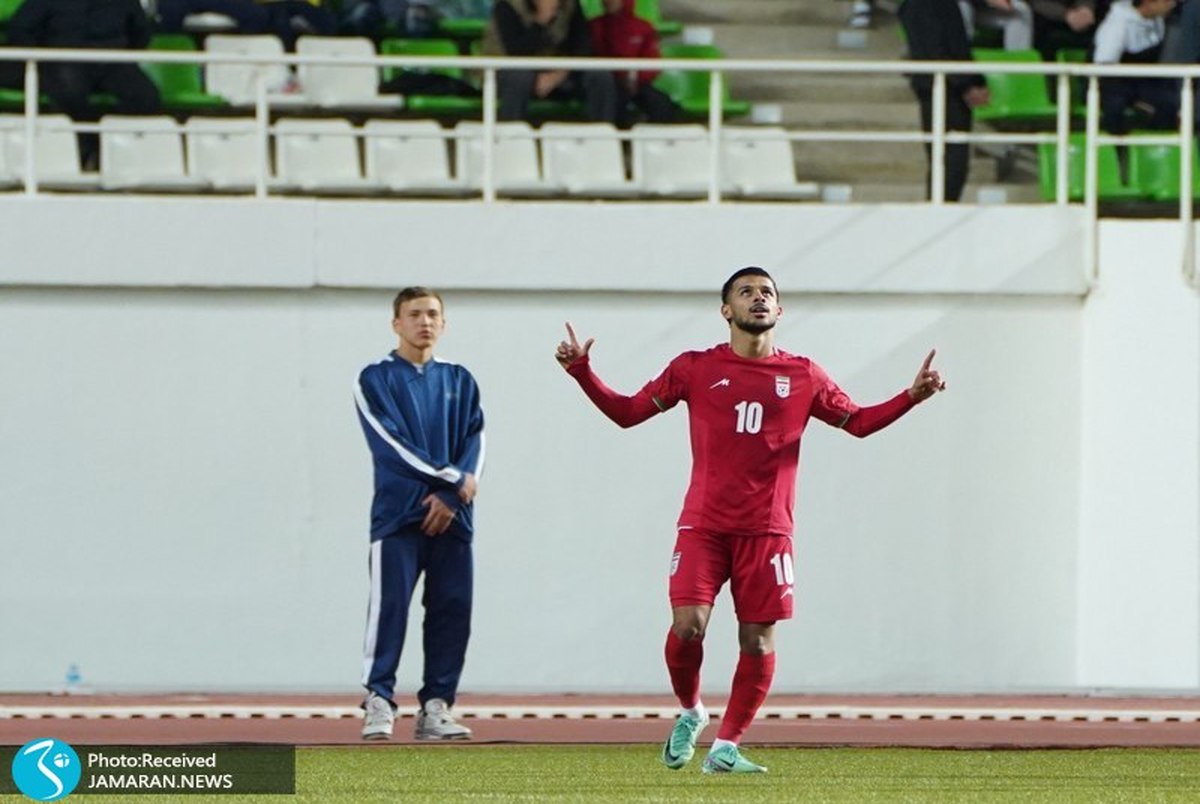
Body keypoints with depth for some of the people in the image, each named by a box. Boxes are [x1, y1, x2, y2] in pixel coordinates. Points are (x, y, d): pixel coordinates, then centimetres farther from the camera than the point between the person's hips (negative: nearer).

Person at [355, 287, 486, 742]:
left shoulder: (459, 381, 17)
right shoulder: (376, 380, 4)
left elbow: (474, 443, 7)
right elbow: (391, 442, -8)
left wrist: (450, 497, -11)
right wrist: (454, 479, -13)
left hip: (452, 516, 4)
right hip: (398, 513, -4)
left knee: (452, 610, 0)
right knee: (389, 606, -11)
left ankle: (436, 706, 4)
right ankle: (378, 704, -12)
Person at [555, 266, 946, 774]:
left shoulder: (802, 378, 9)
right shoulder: (695, 369, 6)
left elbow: (858, 421, 18)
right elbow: (628, 412, 9)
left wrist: (913, 396, 5)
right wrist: (582, 372, -2)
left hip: (766, 531, 1)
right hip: (703, 525, -1)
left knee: (758, 641, -2)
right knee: (687, 626, -14)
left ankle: (726, 748, 10)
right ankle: (690, 713, 15)